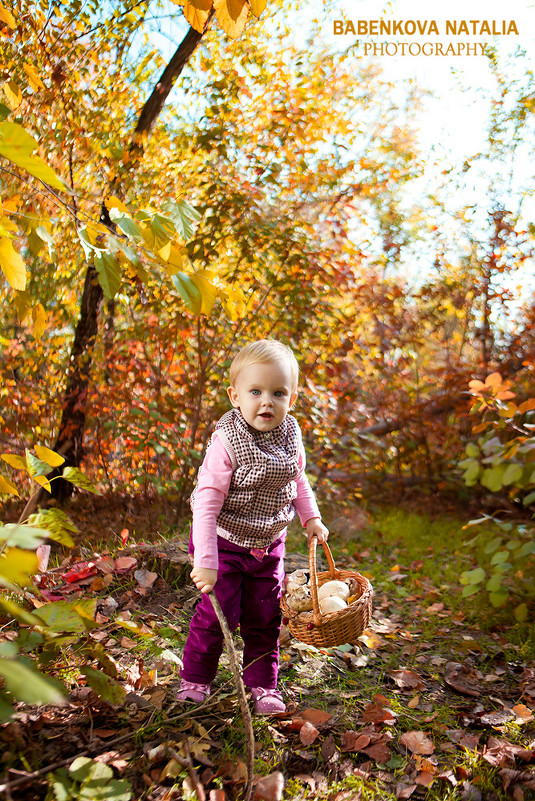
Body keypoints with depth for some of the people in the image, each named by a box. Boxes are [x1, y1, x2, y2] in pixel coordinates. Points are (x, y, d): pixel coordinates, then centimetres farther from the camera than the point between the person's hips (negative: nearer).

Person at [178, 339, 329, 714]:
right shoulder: (227, 441, -25)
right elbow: (207, 501, -27)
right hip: (226, 543, -4)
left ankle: (263, 684, 30)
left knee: (265, 619, 11)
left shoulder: (290, 436, -7)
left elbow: (298, 480, 13)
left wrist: (311, 518, 5)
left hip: (269, 546, 5)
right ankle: (195, 679, 23)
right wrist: (205, 562, -30)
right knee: (216, 615, -1)